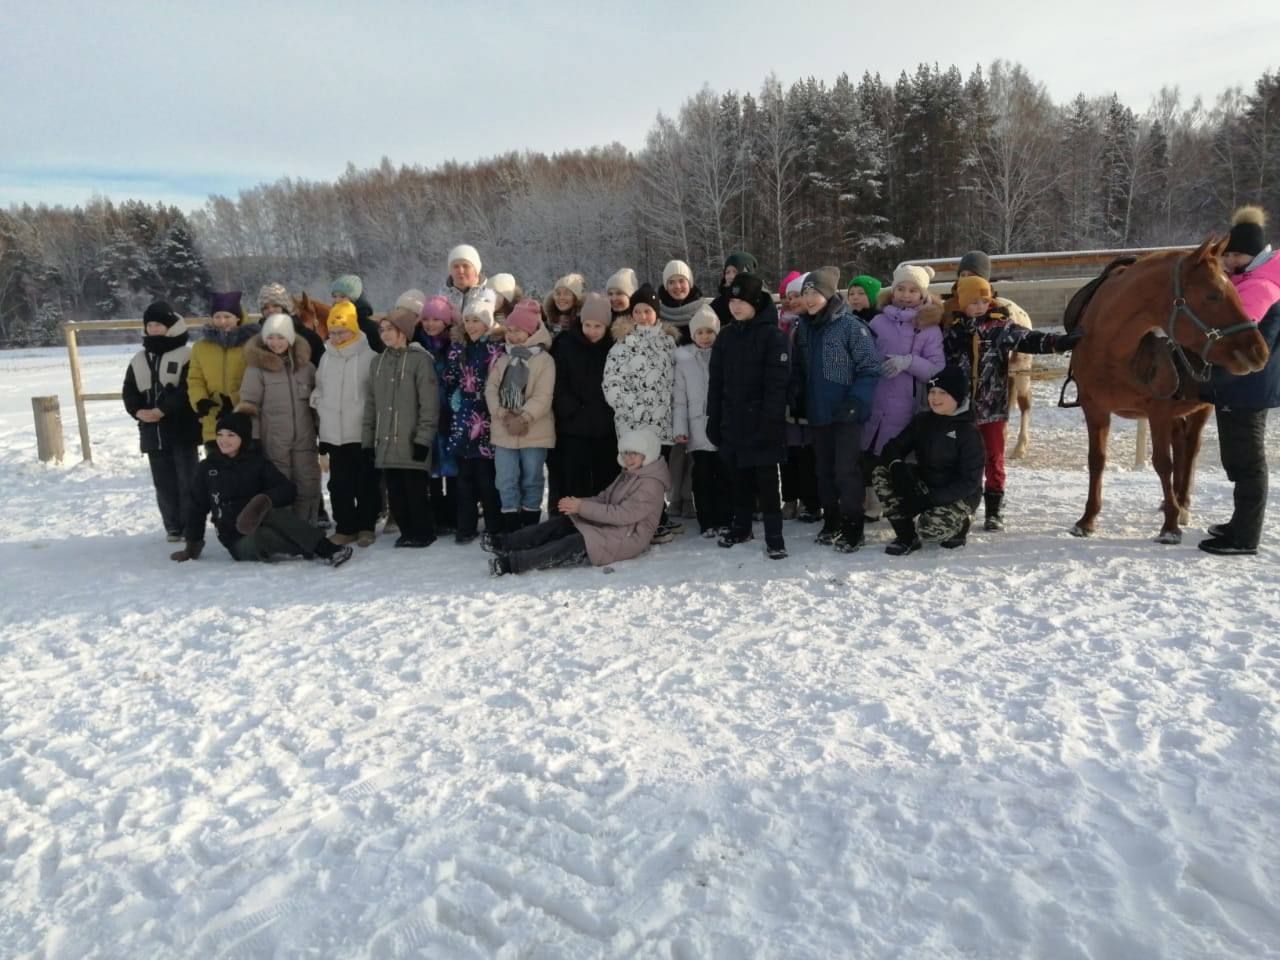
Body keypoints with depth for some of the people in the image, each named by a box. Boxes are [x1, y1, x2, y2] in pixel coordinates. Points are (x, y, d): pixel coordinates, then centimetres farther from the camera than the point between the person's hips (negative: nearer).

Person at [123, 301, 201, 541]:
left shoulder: (185, 355, -5)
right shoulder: (138, 359, 15)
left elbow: (187, 390, -15)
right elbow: (129, 391, 12)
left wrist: (163, 410, -20)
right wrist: (138, 411, -8)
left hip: (182, 429, -6)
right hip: (152, 431, 6)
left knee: (187, 480, -3)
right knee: (163, 482, 9)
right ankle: (173, 527, 17)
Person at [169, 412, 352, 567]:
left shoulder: (257, 463, 3)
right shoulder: (208, 468, 7)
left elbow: (289, 489, -7)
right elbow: (198, 507, 14)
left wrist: (266, 499, -26)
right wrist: (192, 545, 12)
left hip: (261, 524, 0)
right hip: (239, 543, 0)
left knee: (269, 512, -36)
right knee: (261, 537, -36)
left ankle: (325, 547, -40)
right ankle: (322, 551, -39)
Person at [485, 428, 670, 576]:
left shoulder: (651, 485, -17)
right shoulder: (628, 474, 15)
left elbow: (623, 514, -25)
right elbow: (604, 498, 12)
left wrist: (582, 508, -25)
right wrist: (577, 503, -8)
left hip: (626, 538, -9)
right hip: (608, 527, 9)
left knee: (574, 545, -28)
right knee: (560, 524, -8)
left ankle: (512, 563, -36)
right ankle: (505, 543, -16)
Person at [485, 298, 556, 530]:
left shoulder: (544, 360, -5)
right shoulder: (502, 360, 11)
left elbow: (543, 396, -14)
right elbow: (491, 390, 3)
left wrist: (523, 418, -23)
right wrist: (504, 414, -13)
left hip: (534, 432, -4)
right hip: (504, 432, 4)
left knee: (531, 480, 7)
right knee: (506, 480, 3)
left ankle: (530, 528, 18)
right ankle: (510, 529, 10)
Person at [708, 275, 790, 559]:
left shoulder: (773, 335, -8)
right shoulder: (726, 336, 10)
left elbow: (777, 383, -13)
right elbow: (716, 381, 12)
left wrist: (771, 420, -19)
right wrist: (713, 418, 8)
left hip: (762, 421, -5)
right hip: (732, 421, 5)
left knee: (766, 479, -1)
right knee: (738, 477, 14)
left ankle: (773, 536, 6)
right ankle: (741, 527, 27)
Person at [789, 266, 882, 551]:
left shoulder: (851, 325, -12)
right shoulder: (803, 328, 7)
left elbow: (871, 367, -13)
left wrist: (856, 401, -20)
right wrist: (795, 400, 6)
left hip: (846, 414, -6)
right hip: (817, 412, 6)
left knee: (846, 471, -3)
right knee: (824, 470, 13)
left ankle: (852, 528, 8)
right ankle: (831, 522, 27)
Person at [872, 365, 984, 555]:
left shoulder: (969, 433, -15)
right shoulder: (922, 421, 1)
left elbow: (970, 481, -19)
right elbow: (894, 447, -1)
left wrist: (931, 499, -28)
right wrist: (897, 466, -26)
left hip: (958, 496, -6)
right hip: (924, 485, 6)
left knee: (930, 527, -34)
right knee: (880, 474, -16)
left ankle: (957, 526, 5)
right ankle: (906, 535, -7)